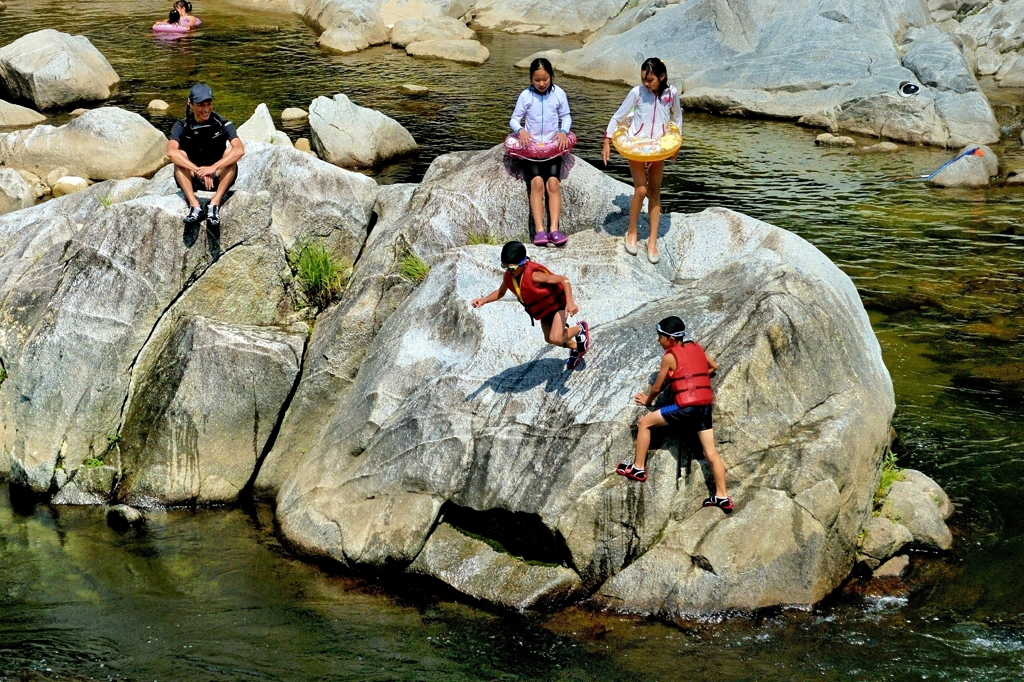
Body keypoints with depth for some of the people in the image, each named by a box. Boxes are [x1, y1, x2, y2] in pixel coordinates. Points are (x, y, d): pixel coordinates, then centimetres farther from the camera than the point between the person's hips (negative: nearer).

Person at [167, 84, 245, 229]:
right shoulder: (182, 127, -8)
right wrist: (198, 171, -40)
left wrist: (213, 168, -39)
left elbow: (240, 150, -26)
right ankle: (194, 205, -34)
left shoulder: (223, 125, -9)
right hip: (191, 181, 0)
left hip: (218, 179, 0)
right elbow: (171, 152, -27)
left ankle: (215, 204, -31)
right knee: (180, 155, -24)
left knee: (230, 151, -24)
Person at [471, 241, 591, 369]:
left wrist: (570, 302, -51)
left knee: (555, 338, -22)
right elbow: (500, 292, 5)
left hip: (557, 304, -8)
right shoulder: (508, 277, -17)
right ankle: (576, 347, 52)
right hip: (542, 309, 8)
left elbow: (564, 280, -40)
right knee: (549, 338, 22)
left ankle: (580, 329, 10)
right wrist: (483, 300, -12)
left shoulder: (534, 275, -40)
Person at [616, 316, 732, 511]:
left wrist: (647, 401, 25)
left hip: (686, 407, -6)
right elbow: (713, 366, 29)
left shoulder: (669, 356, -3)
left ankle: (638, 469, 12)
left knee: (644, 423, 9)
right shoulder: (696, 347, 14)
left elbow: (657, 387, 6)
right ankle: (722, 497, 2)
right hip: (705, 406, 7)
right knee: (711, 453, 6)